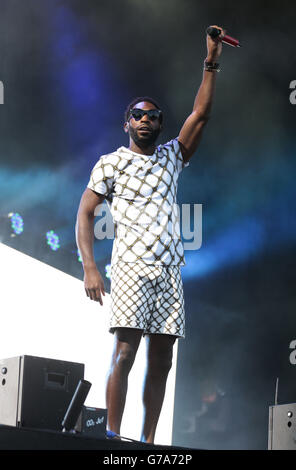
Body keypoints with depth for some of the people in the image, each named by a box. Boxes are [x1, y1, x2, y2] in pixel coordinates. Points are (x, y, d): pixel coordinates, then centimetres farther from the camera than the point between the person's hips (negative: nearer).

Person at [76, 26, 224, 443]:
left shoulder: (172, 157, 20)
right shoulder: (111, 163, 9)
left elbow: (200, 114, 13)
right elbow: (85, 213, 3)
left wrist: (211, 66, 4)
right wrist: (89, 267, -9)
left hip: (169, 270, 5)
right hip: (131, 267, -4)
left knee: (161, 361, 0)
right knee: (125, 353, -16)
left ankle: (148, 442, 3)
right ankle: (112, 439, -16)